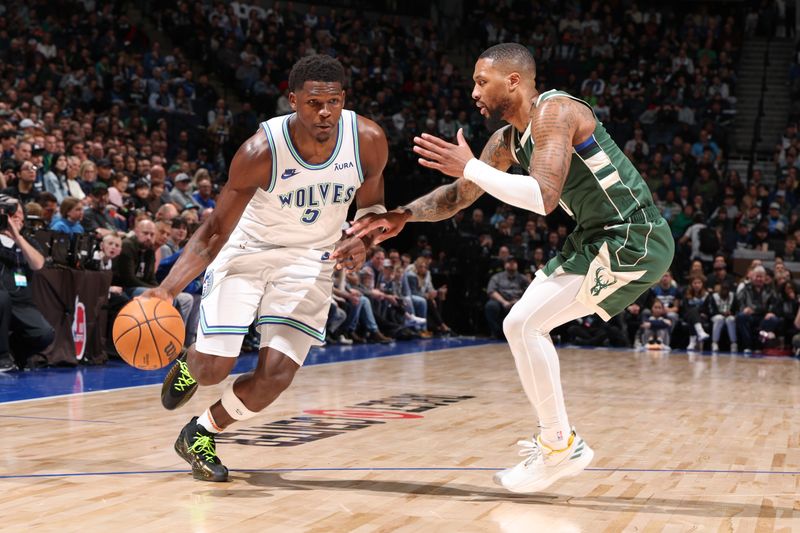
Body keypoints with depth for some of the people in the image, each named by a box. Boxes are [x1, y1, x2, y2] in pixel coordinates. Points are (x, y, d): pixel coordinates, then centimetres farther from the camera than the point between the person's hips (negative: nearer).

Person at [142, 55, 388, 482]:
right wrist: (167, 290, -33)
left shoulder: (368, 141, -19)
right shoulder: (261, 151, -27)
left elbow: (371, 206, 2)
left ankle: (200, 435, 17)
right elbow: (215, 231, -20)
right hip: (245, 252, -2)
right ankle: (189, 363, 31)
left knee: (276, 376, -11)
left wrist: (362, 242, -22)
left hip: (309, 260, 2)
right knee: (213, 369, -10)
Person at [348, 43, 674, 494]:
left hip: (633, 240, -10)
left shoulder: (554, 111, -18)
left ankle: (562, 448, -4)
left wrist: (470, 167, -23)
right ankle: (557, 438, 25)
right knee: (526, 325, 17)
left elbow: (544, 197, -30)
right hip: (601, 237, 10)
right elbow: (459, 196, 19)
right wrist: (403, 215, 3)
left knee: (524, 325, -14)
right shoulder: (508, 141, 11)